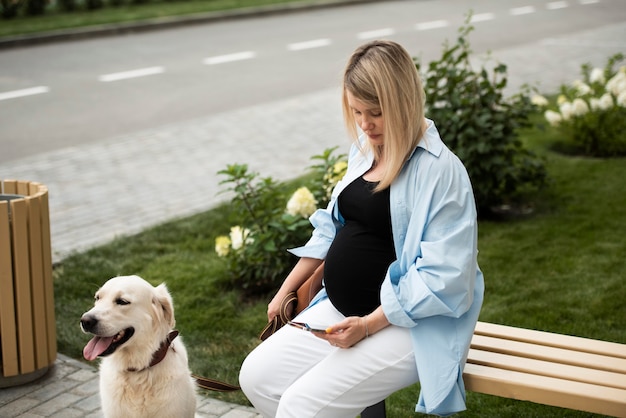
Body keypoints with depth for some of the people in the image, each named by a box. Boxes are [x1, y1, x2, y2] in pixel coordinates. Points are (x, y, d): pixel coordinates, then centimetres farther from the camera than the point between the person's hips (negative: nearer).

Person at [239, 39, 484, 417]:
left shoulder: (440, 170, -18)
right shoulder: (366, 149, 6)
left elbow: (443, 277, -22)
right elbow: (334, 226, 19)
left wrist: (368, 326, -21)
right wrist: (286, 290, 17)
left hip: (404, 325, -8)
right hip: (340, 310, 8)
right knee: (256, 376, -1)